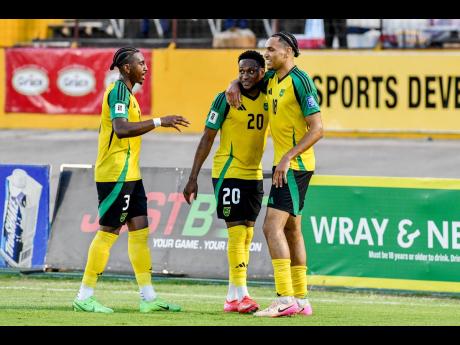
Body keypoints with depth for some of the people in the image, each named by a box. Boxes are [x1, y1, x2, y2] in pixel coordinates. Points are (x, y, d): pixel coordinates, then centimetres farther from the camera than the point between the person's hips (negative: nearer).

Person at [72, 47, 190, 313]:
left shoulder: (125, 92, 17)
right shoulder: (118, 92, -14)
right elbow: (121, 129, -29)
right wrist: (159, 122, -31)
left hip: (129, 174, 10)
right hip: (116, 175, -10)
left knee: (140, 229, 7)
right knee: (109, 231, -7)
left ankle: (148, 297, 8)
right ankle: (85, 297, -2)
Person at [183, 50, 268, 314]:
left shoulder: (268, 98, 3)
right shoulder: (226, 99, -10)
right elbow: (207, 138, -7)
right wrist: (193, 178, -9)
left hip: (255, 174, 6)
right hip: (228, 172, -6)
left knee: (246, 235, 8)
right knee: (237, 232, -11)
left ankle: (233, 297, 14)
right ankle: (241, 295, -11)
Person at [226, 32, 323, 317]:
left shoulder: (300, 81, -16)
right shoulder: (272, 79, 10)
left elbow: (317, 128, -19)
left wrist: (288, 158, -24)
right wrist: (234, 86, 8)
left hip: (295, 165, -10)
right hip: (286, 164, 10)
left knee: (273, 227, -16)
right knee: (292, 230, 12)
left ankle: (286, 299, -20)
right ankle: (301, 299, 16)